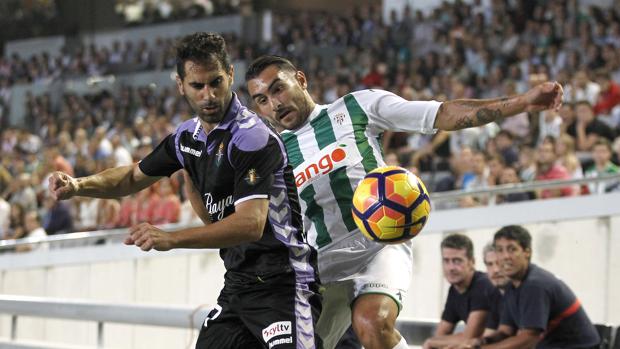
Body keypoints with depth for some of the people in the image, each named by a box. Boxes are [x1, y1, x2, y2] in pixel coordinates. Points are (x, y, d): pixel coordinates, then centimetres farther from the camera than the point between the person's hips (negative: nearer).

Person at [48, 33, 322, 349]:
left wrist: (171, 239, -35)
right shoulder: (188, 136, 9)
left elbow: (251, 223, -28)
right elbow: (134, 177, 26)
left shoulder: (252, 136, -18)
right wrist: (78, 186, 7)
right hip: (238, 284, 8)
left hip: (283, 283, -8)